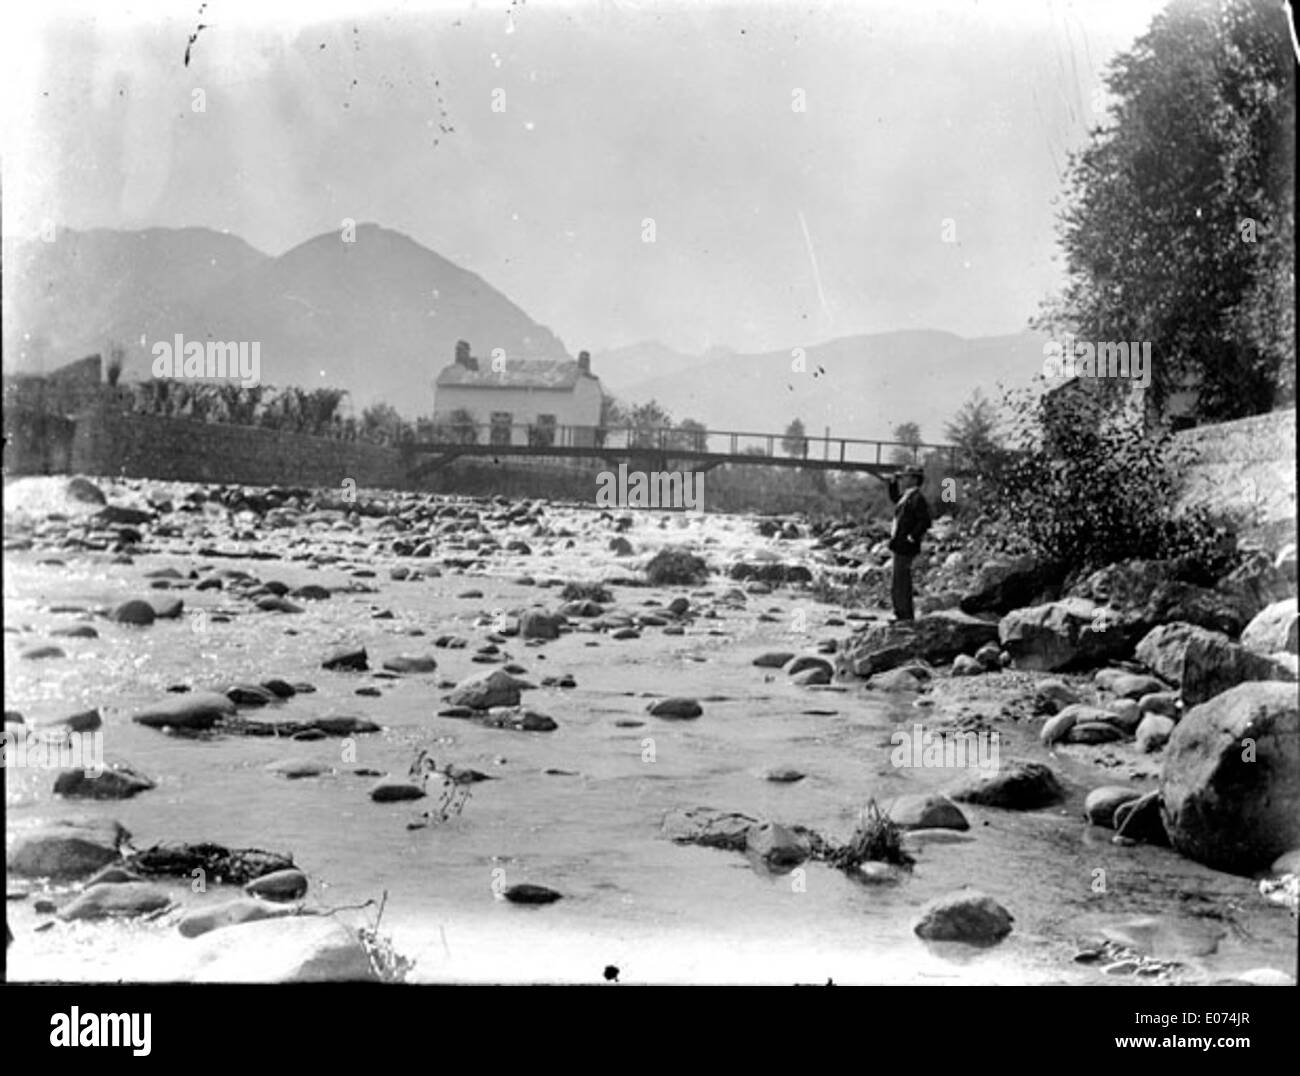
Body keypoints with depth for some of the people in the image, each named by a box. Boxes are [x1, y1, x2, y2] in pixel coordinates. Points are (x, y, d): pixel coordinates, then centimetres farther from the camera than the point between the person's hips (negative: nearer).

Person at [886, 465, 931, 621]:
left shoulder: (917, 498, -16)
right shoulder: (906, 496, 14)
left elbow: (925, 522, -23)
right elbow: (894, 498, 36)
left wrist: (912, 537, -21)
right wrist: (893, 482, 21)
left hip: (905, 547, -10)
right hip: (900, 546, 10)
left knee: (901, 581, -7)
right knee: (900, 581, 16)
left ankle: (905, 616, -2)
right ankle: (901, 614, 24)